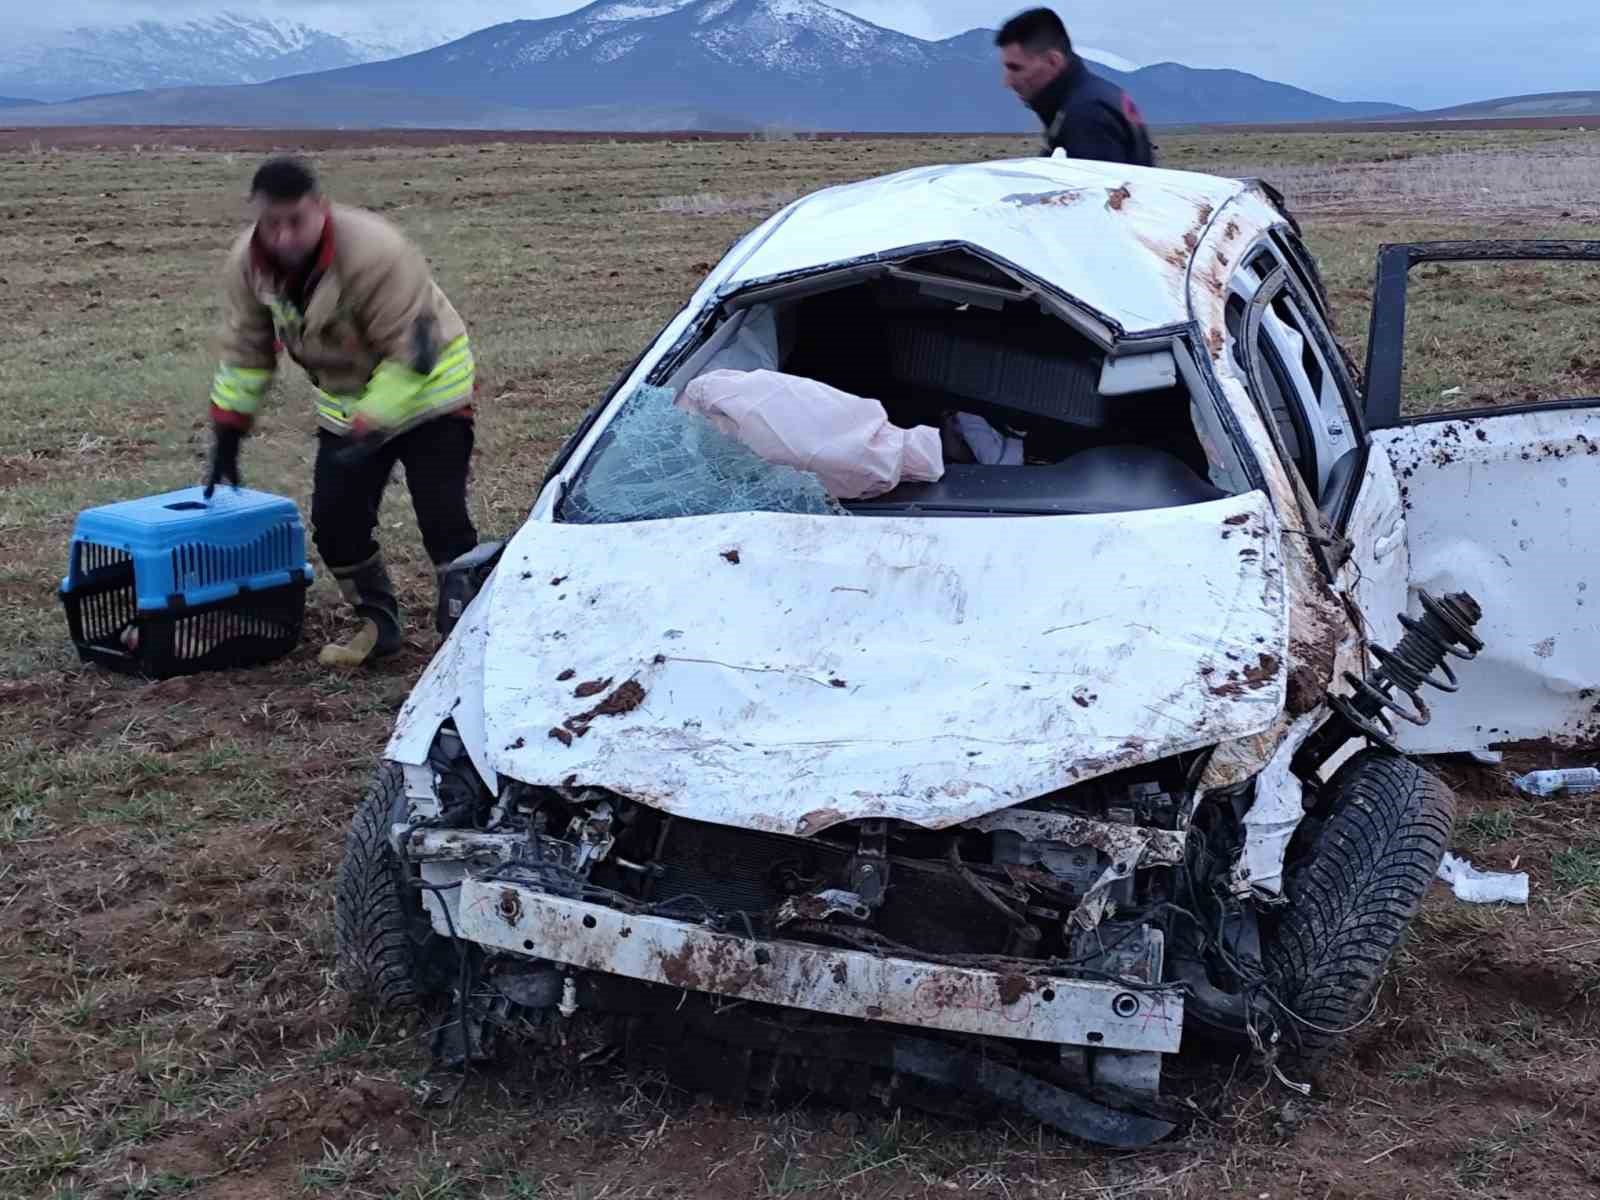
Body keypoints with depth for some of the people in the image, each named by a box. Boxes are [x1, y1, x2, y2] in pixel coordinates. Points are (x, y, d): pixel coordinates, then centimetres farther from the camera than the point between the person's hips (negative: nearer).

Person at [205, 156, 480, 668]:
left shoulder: (374, 252, -33)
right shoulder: (247, 263, -13)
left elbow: (410, 353, -29)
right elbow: (245, 352, 0)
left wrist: (369, 432, -32)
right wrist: (226, 435, -2)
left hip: (428, 390, -6)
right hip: (347, 403, 6)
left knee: (442, 519, -14)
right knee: (335, 521, 1)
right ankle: (378, 622, 20)